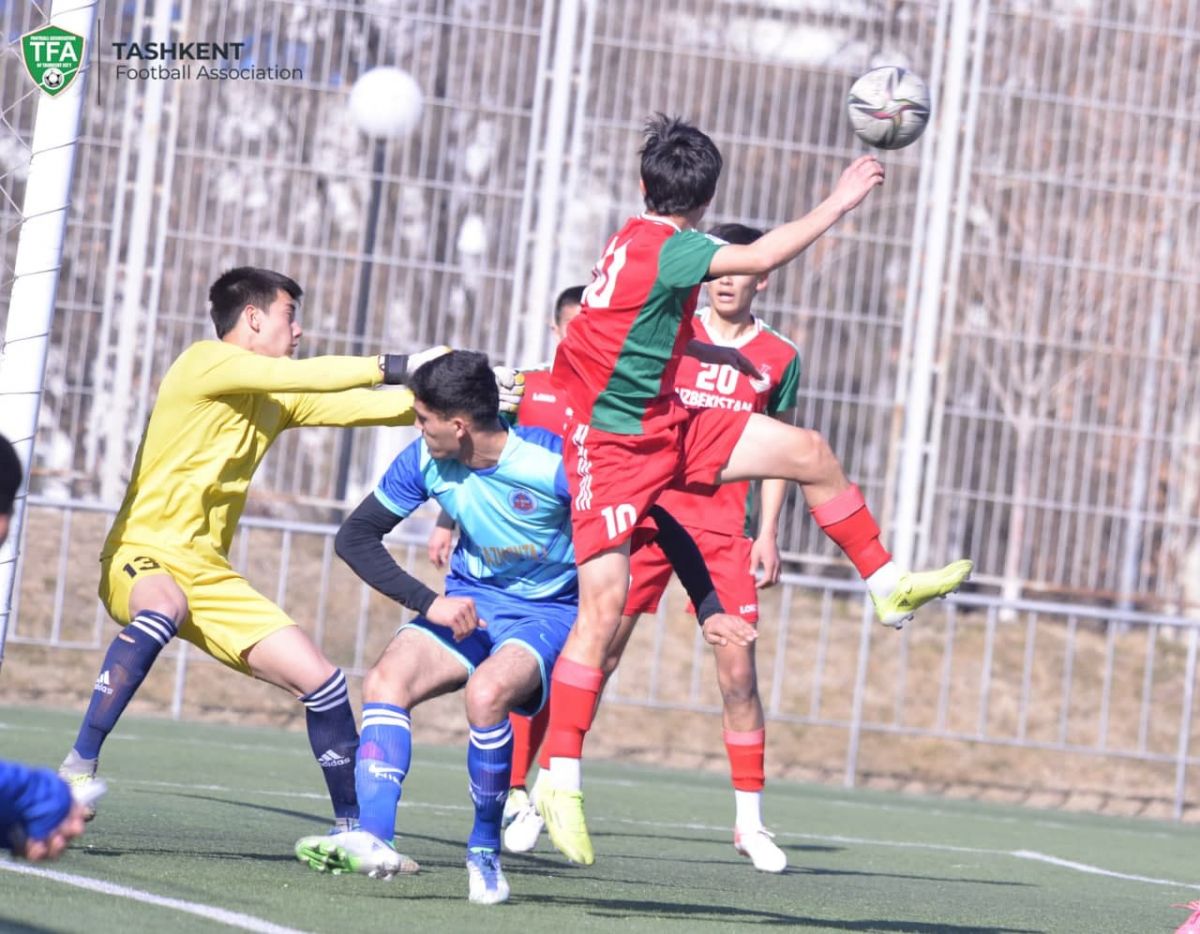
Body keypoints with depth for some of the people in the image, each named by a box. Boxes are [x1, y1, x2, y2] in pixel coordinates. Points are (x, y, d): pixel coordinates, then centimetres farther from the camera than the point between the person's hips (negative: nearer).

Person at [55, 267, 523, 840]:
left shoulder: (275, 401, 14)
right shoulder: (205, 363, -9)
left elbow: (353, 406, 10)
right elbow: (304, 377, -20)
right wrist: (398, 366, -18)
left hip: (209, 575, 8)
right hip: (142, 555, -8)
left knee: (322, 681, -1)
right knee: (164, 610, -42)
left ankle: (351, 829, 14)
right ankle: (78, 768, -39)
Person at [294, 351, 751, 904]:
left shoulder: (554, 463, -23)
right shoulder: (425, 461, -9)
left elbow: (661, 525, -14)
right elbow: (355, 537, -3)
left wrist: (709, 610, -16)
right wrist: (428, 603, -16)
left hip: (550, 614, -5)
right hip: (467, 606, 5)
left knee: (486, 692, -34)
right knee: (384, 681, -22)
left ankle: (485, 852, -14)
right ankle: (374, 840, -35)